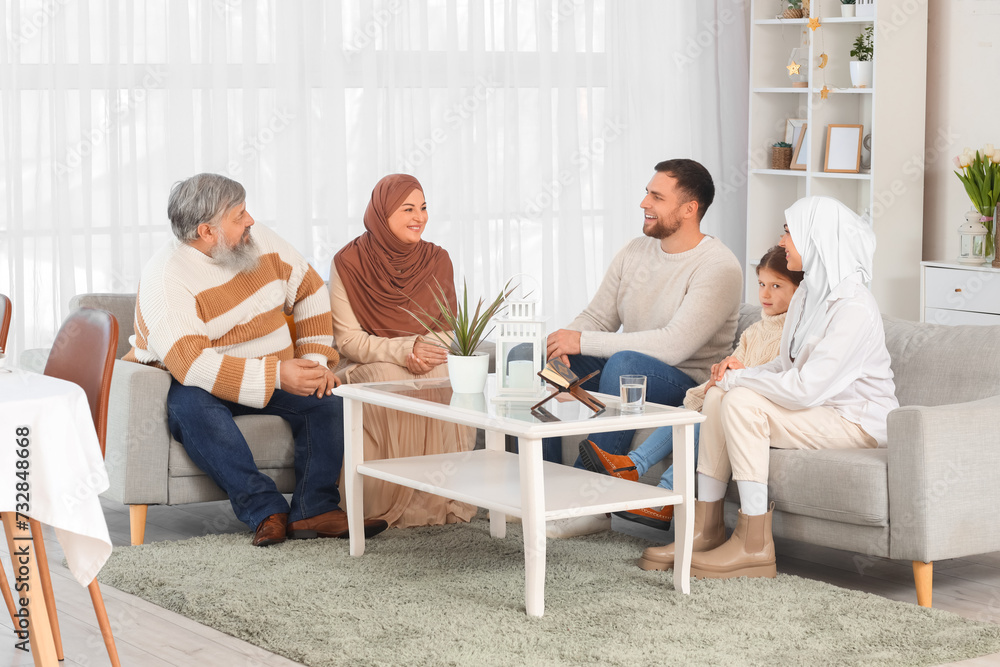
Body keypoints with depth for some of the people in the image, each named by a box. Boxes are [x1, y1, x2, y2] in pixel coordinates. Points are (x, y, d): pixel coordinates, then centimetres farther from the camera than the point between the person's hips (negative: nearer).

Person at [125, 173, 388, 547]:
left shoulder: (261, 242, -3)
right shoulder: (165, 278, -23)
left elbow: (308, 291, 10)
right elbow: (191, 365, -33)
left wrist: (315, 360, -3)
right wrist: (277, 375, -32)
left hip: (276, 377, 5)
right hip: (196, 387, -5)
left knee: (328, 397, -20)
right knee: (191, 406, -39)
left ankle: (313, 510, -25)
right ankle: (265, 510, -36)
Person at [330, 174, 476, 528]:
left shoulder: (437, 260, 6)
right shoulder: (349, 262, -5)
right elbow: (348, 339, -8)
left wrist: (427, 352, -17)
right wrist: (403, 350, -24)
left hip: (430, 364, 3)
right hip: (368, 367, -3)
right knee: (394, 381, -36)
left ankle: (442, 498, -20)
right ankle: (393, 504, -26)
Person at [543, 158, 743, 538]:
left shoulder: (719, 268, -16)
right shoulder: (635, 252, 8)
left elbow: (673, 346, -26)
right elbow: (598, 317, 9)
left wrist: (584, 342, -26)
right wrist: (564, 343, -16)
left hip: (685, 383, -8)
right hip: (627, 376, 8)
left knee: (625, 363, -40)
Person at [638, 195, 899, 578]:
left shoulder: (853, 308, -23)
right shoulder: (808, 294, 8)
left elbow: (805, 388, -27)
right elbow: (787, 366, 17)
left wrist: (739, 379, -14)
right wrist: (743, 373, -3)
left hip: (856, 419, -9)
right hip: (819, 406, 9)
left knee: (743, 401, -25)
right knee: (718, 396, -7)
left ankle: (754, 546, -22)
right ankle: (707, 529, -6)